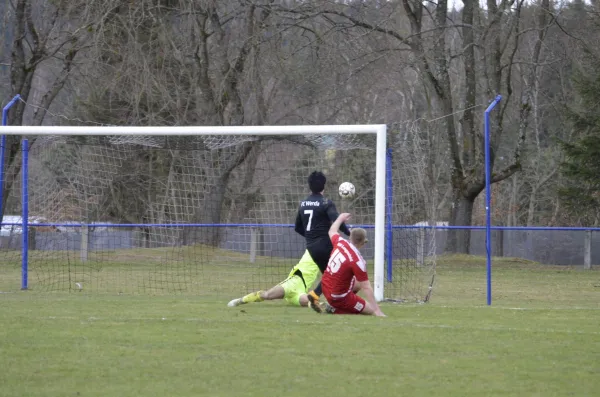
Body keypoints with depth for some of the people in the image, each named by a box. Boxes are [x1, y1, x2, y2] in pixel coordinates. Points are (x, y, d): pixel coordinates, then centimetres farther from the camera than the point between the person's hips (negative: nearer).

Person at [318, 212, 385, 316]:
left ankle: (334, 305, 16)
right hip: (339, 296, -8)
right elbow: (366, 288, -24)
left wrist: (340, 218, 36)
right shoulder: (357, 261, -25)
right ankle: (336, 309, -2)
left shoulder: (340, 242, -9)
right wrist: (377, 311, -21)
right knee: (371, 310, 1)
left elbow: (332, 231, 18)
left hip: (325, 288, 8)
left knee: (359, 283, 28)